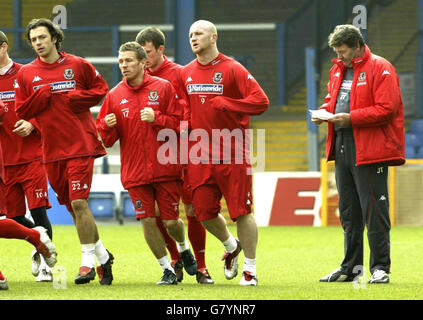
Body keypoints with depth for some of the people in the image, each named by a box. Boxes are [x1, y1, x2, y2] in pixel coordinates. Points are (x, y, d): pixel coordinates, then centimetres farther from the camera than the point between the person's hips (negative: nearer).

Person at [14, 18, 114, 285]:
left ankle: (88, 261, -8)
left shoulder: (78, 65, 1)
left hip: (80, 145, -4)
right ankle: (102, 255, 25)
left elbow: (101, 89, 9)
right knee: (74, 207, 9)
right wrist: (42, 96, -10)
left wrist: (78, 98, -8)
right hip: (52, 150, 4)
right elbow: (22, 111, 7)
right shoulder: (26, 74, 7)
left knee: (79, 203, -14)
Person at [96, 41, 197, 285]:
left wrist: (156, 118, -19)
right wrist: (108, 126, -14)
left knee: (171, 221, 1)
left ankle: (184, 248, 35)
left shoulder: (164, 88, -1)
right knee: (147, 221, -4)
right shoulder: (114, 96, 5)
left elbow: (180, 123, -4)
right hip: (135, 171, 2)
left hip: (166, 168, -2)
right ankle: (167, 269, 12)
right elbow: (106, 140, 8)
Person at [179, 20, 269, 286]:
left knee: (241, 209, -5)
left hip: (232, 153, -5)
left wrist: (225, 104, -16)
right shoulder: (186, 74, 11)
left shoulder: (232, 69, -6)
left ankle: (250, 268, 6)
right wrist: (185, 123, 6)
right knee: (204, 211, 4)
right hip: (200, 154, 5)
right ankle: (231, 245, 33)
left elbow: (261, 101, -12)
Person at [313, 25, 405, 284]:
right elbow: (332, 100, 29)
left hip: (370, 150, -8)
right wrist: (324, 113, 6)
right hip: (342, 147, 8)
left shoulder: (380, 68, -9)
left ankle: (380, 268, -2)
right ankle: (351, 267, 19)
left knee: (374, 211, -7)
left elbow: (387, 109, -17)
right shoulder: (338, 70, 17)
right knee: (348, 212, 12)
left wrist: (351, 118, -21)